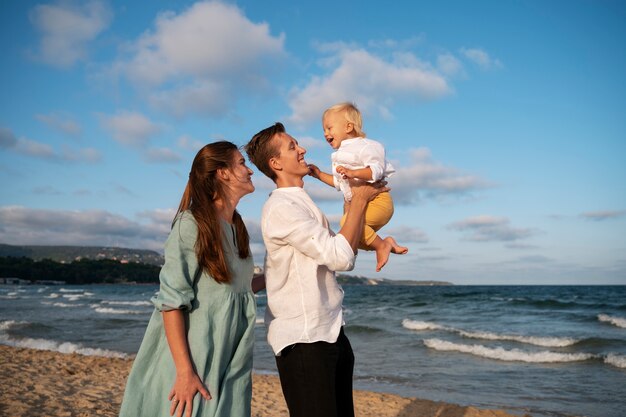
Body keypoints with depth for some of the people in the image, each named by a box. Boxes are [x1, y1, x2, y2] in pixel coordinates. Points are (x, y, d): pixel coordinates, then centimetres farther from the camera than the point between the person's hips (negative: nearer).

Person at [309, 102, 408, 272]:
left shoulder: (364, 146, -11)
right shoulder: (341, 154, 18)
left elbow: (376, 170, -25)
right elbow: (339, 182, 26)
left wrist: (353, 173, -36)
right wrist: (319, 174, 21)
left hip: (377, 200, -10)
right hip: (357, 203, 10)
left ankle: (381, 245, -15)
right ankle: (386, 243, 17)